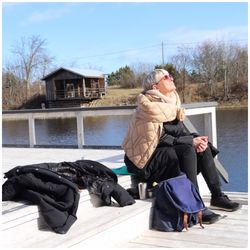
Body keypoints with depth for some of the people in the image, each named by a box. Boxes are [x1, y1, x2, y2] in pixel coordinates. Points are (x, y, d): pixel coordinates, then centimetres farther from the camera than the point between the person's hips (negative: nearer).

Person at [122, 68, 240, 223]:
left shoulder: (172, 102, 7)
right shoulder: (149, 105, -18)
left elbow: (180, 131, 7)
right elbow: (162, 139, -20)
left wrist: (195, 139, -13)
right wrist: (191, 141, -20)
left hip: (162, 150, 9)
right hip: (144, 159, -8)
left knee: (202, 147, -3)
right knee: (187, 151, -27)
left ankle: (217, 196, 1)